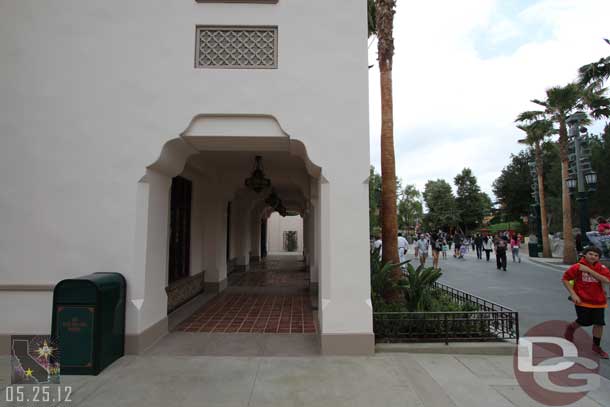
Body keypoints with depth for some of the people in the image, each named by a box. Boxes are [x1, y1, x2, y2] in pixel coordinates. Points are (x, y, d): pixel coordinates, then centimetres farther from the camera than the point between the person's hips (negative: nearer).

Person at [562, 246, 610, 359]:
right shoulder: (577, 267, -10)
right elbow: (565, 279, -7)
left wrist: (589, 270, -25)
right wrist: (573, 294, -13)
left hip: (598, 301, 3)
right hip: (582, 300, -3)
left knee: (599, 323, 6)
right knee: (584, 322, 2)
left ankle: (596, 346, 26)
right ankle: (571, 327, 36)